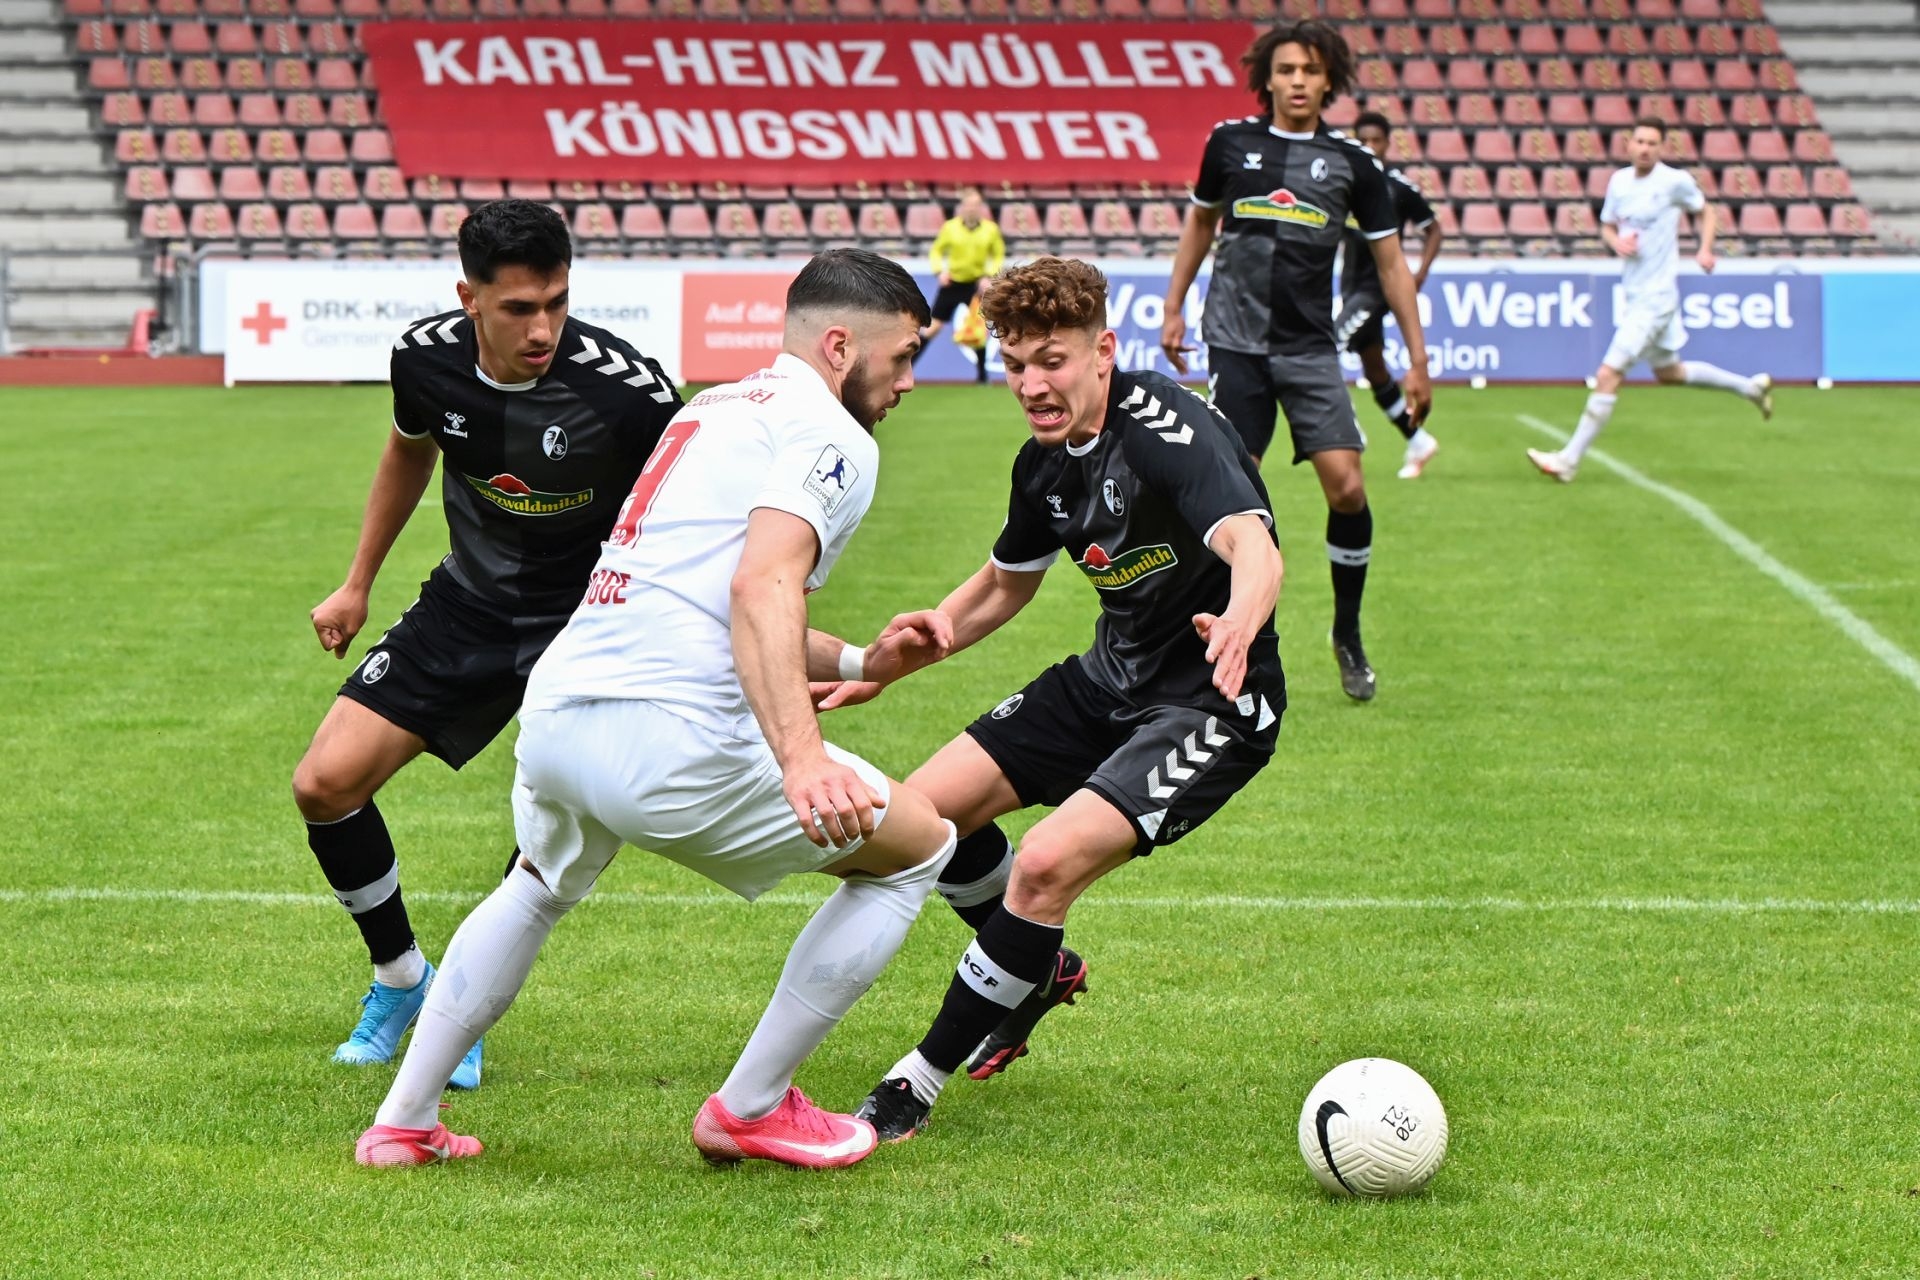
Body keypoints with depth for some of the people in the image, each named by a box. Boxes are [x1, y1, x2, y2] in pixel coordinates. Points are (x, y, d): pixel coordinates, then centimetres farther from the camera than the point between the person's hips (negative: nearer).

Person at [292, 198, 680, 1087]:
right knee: (326, 784, -3)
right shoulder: (427, 357, -13)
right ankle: (399, 975, 22)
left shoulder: (625, 388, -27)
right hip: (468, 604, 4)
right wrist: (357, 584, 18)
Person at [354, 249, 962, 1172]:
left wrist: (857, 663, 27)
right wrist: (801, 758, -32)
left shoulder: (716, 408, 26)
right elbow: (760, 586, -21)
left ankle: (402, 1123, 38)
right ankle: (749, 1110, 14)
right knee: (919, 844, 10)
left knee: (539, 887, 40)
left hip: (553, 710, 9)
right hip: (670, 740, -9)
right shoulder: (832, 437, -2)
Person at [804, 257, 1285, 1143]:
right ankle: (1044, 971, 31)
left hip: (1211, 705, -9)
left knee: (1048, 864, -25)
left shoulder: (1167, 431, -25)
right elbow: (1000, 588, 20)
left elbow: (1253, 546, -43)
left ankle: (918, 1086, -9)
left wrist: (1239, 623, -65)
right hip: (1109, 678, 9)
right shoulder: (1046, 463, 1)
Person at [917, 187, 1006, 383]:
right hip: (952, 283, -1)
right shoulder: (950, 227, -6)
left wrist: (990, 276, -10)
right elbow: (936, 251, 2)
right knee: (934, 325, -1)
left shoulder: (991, 229, -5)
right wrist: (940, 271, -13)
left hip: (976, 284, 1)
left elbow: (998, 256, 4)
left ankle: (983, 374, 13)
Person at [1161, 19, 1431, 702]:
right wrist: (1174, 308, 16)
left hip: (1311, 348, 0)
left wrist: (1417, 360, 2)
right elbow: (1200, 221, 19)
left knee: (1346, 486, -10)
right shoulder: (1230, 142, 3)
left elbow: (1390, 262, 5)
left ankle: (1348, 636, 7)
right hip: (1236, 341, 0)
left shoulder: (1352, 162, 0)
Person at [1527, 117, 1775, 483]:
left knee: (1608, 376, -12)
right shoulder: (1619, 181, 5)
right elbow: (1607, 226, 16)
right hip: (1634, 294, 8)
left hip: (1656, 297, -8)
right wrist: (1616, 242, -6)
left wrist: (1705, 250, -8)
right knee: (1668, 373, 23)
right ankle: (1750, 387, 41)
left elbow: (1705, 211, 7)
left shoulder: (1675, 181, -10)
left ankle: (1569, 460, -9)